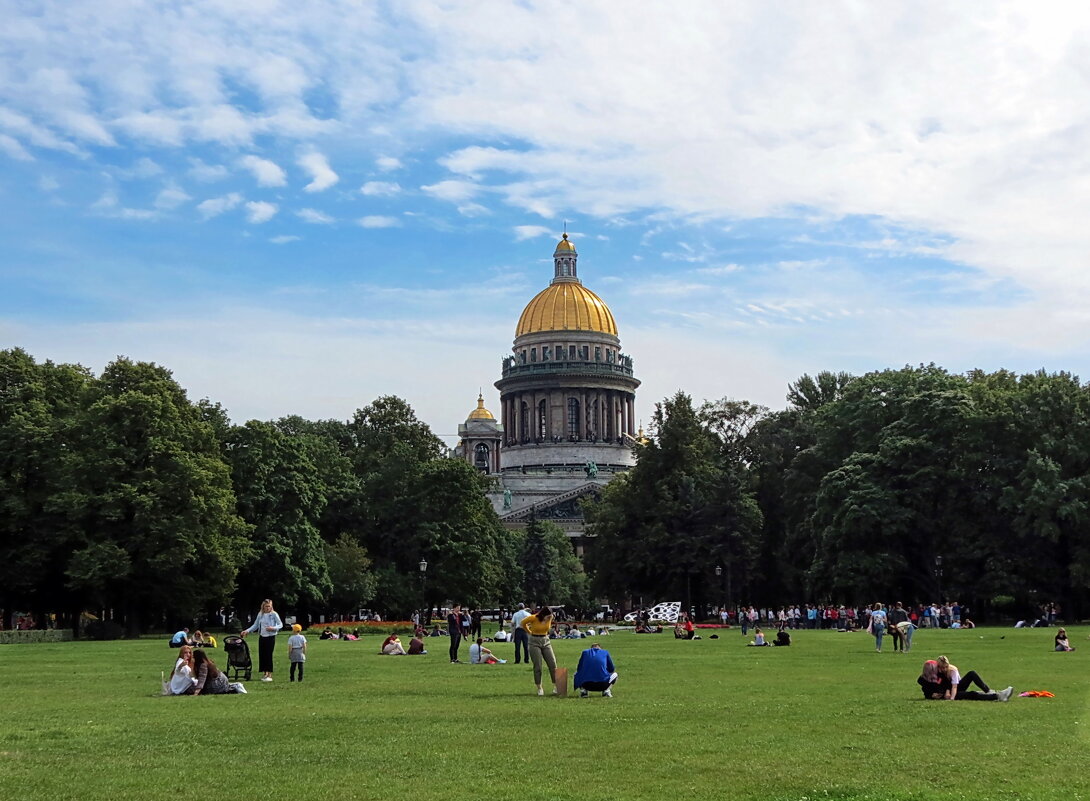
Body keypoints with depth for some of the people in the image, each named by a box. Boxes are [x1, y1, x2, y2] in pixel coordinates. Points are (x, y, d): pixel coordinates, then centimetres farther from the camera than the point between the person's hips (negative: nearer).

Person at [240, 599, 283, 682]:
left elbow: (281, 625, -4)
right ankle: (265, 673, 14)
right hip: (262, 637, 5)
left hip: (270, 637, -5)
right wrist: (247, 631, 3)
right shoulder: (260, 614, 8)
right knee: (262, 655, 3)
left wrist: (273, 628, -21)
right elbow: (255, 625, 15)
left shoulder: (274, 614, -5)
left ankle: (270, 675, -3)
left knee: (268, 655, -8)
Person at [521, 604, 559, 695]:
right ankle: (539, 688, 6)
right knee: (537, 666, -3)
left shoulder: (550, 618, -7)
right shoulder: (533, 618, -19)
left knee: (553, 664, -3)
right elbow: (523, 623, 1)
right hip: (535, 642, -4)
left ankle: (555, 687, 5)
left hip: (545, 641, 4)